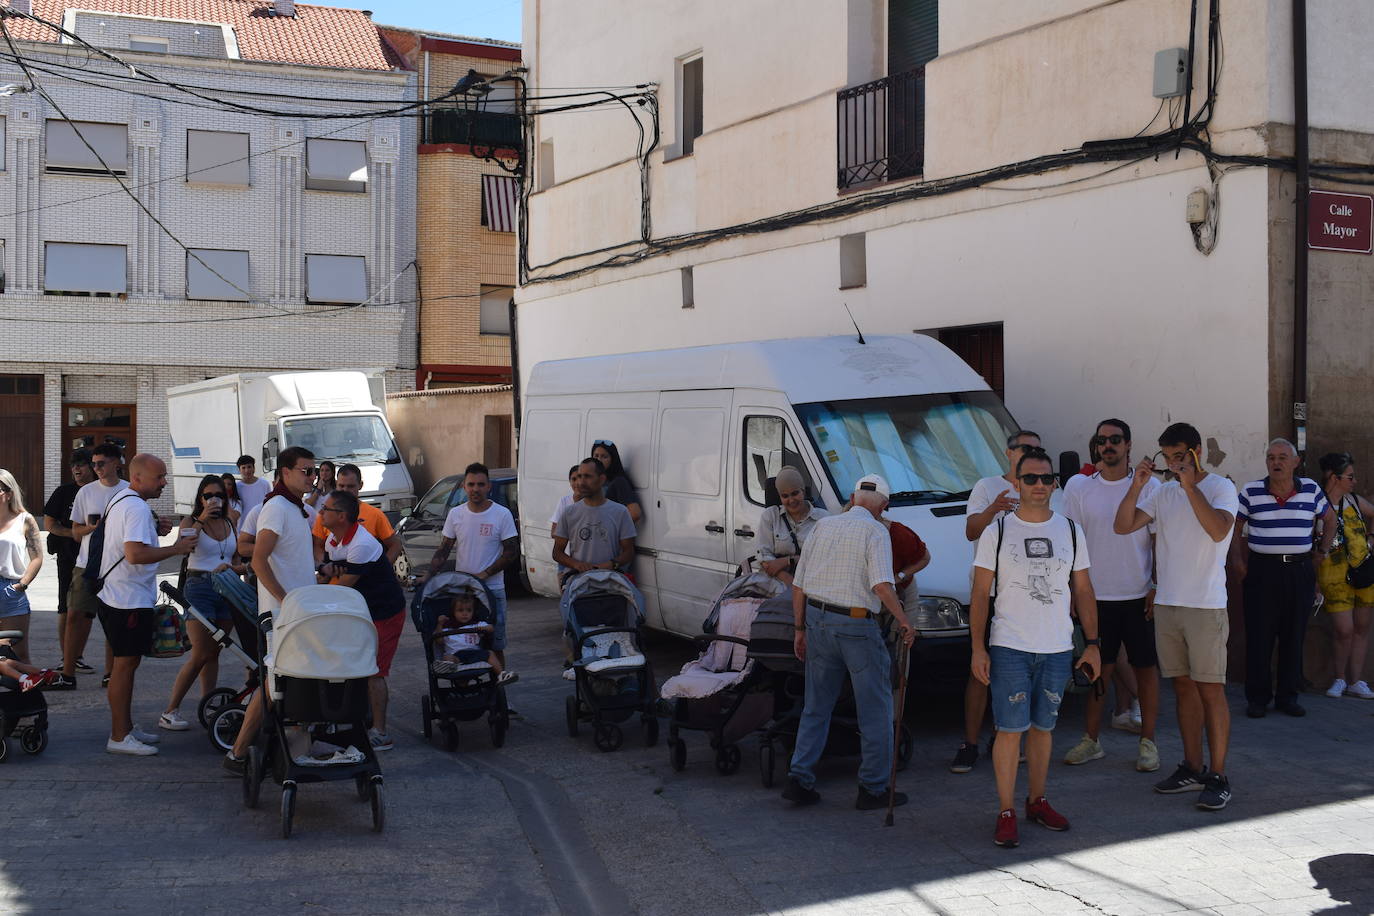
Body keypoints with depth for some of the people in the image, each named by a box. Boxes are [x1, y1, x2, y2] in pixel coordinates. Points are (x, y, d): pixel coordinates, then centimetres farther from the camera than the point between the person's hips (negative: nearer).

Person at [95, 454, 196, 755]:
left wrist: (155, 531, 10)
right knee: (125, 665, -6)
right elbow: (135, 554, -30)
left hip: (114, 595, 11)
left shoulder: (120, 500, 14)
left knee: (125, 663, 17)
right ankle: (119, 737, -1)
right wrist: (176, 548, -23)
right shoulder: (137, 508, -20)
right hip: (130, 600, -11)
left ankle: (126, 727, 26)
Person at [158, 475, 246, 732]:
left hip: (225, 589, 5)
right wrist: (202, 520, -22)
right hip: (199, 587, -5)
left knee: (213, 653, 7)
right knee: (201, 655, -11)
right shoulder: (191, 522, 1)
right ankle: (169, 711, -4)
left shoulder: (230, 525, 14)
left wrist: (230, 568, -4)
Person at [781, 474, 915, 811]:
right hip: (856, 627, -6)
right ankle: (874, 788, 11)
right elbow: (881, 585, -21)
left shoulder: (823, 526, 11)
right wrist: (904, 621, -11)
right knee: (876, 709, 7)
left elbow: (798, 584, 11)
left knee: (816, 706, 16)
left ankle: (799, 778, 11)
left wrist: (800, 628, 17)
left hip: (817, 620, 6)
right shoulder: (875, 531, -7)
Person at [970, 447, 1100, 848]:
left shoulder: (1071, 530, 8)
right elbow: (980, 594, -1)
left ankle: (1037, 802, 24)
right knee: (1010, 729, -5)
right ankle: (1006, 812, 2)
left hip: (1058, 649, 3)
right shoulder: (997, 531, -1)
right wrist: (977, 648, -7)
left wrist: (1092, 643, 7)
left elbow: (1083, 591, 13)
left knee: (1044, 727, 11)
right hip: (1009, 648, -3)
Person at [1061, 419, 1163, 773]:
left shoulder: (1149, 486, 0)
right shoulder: (1079, 487, 4)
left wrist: (1158, 588, -7)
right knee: (1098, 669, 8)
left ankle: (1147, 742, 13)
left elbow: (1159, 541, 0)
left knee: (1146, 668, 4)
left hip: (1139, 597, -1)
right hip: (1097, 595, 2)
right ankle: (1091, 741, 17)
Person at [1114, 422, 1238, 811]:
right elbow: (1122, 526, 4)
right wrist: (1137, 485, -7)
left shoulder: (1220, 487, -5)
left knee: (1210, 689, -4)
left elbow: (1218, 530, -22)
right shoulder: (1163, 493, 11)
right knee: (1183, 686, 11)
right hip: (1166, 603, 6)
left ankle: (1218, 777, 1)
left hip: (1206, 606, -6)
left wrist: (1190, 486, -23)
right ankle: (1192, 769, 20)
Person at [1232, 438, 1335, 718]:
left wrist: (1324, 549, 10)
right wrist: (1237, 559, -4)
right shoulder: (1251, 492, -1)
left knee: (1294, 636, 6)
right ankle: (1258, 698, 7)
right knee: (1259, 636, -2)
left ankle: (1288, 696, 16)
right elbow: (1236, 527, 7)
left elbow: (1329, 519, 20)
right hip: (1263, 571, -2)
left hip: (1300, 571, 2)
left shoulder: (1311, 490, 4)